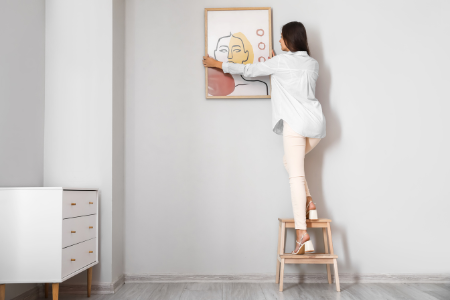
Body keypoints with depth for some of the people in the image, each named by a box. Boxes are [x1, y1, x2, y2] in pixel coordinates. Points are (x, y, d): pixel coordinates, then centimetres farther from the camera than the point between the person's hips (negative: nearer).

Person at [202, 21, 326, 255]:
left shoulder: (280, 62, 0)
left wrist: (218, 64, 18)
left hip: (296, 123, -7)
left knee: (296, 175, -9)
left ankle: (301, 232, -14)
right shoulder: (313, 64, 17)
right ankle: (308, 203, 9)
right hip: (317, 123, 7)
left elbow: (249, 70, 6)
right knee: (290, 161, 25)